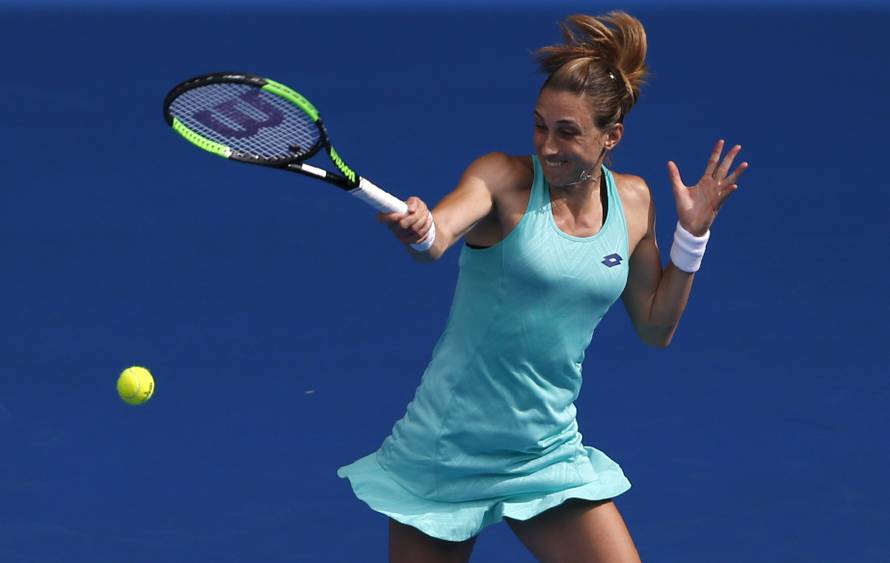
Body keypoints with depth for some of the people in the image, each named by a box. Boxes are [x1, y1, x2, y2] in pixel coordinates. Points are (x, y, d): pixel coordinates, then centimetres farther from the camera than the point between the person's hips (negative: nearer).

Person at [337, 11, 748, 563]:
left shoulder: (632, 200, 1)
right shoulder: (505, 179, -12)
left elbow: (656, 327, 12)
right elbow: (439, 235, -33)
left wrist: (692, 232, 1)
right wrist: (418, 228, -56)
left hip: (549, 454, 3)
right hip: (448, 453, -3)